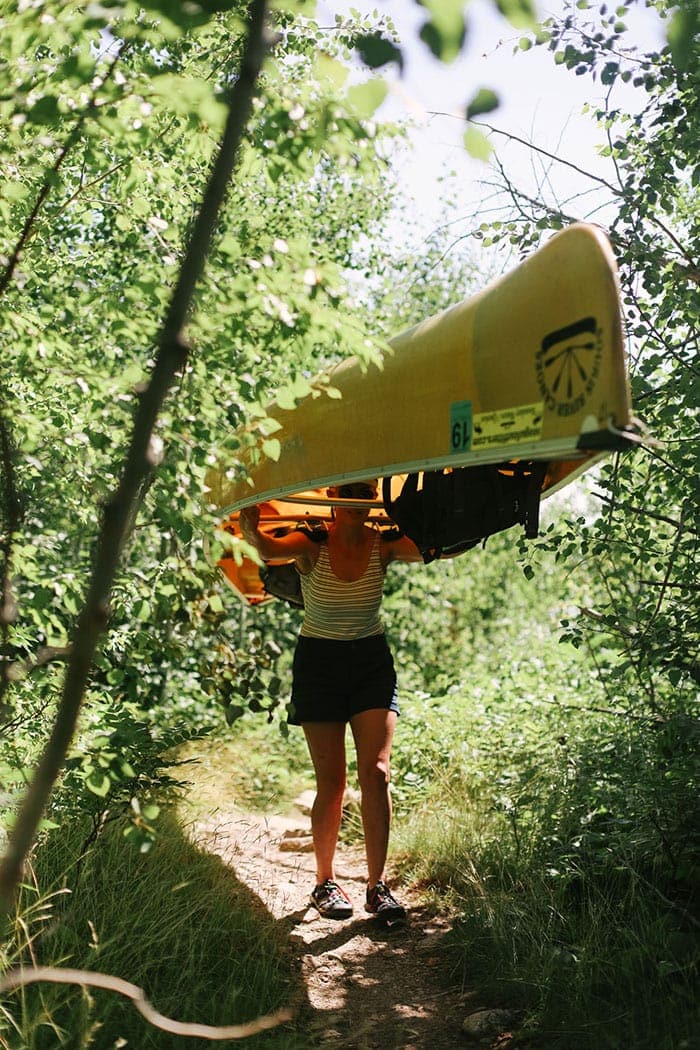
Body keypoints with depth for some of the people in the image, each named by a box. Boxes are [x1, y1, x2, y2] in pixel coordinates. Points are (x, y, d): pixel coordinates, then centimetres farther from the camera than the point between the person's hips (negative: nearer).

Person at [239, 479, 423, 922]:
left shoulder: (384, 545, -7)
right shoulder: (312, 544, -13)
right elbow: (269, 548, -34)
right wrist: (251, 530, -55)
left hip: (372, 660, 2)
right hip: (319, 661, -2)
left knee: (377, 772, -8)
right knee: (332, 780, -2)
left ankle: (378, 885, 0)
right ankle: (325, 882, 15)